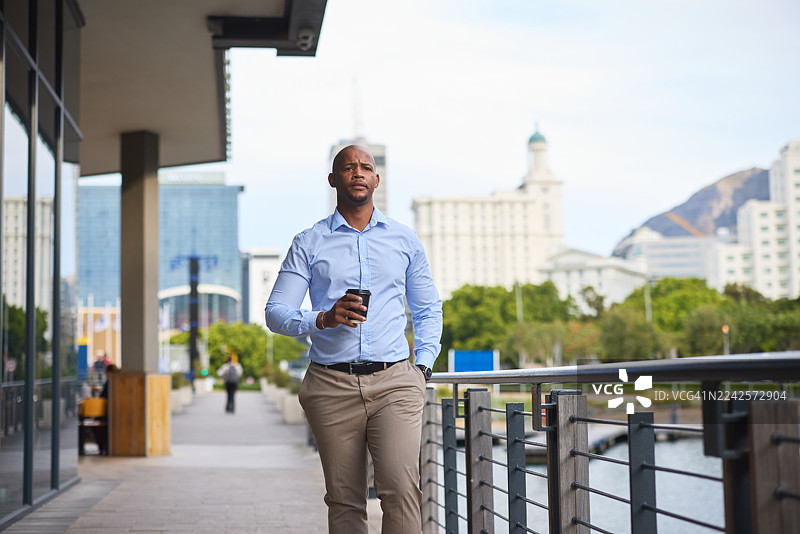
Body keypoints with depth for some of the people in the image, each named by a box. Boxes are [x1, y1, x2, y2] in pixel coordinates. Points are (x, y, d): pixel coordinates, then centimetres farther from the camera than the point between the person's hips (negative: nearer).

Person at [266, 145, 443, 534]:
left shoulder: (404, 240, 15)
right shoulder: (309, 244, 9)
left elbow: (428, 309, 24)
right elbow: (275, 313, 5)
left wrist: (423, 366, 10)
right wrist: (322, 319, -14)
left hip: (394, 381, 0)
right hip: (331, 385, 0)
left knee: (401, 487, -17)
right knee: (344, 500, 3)